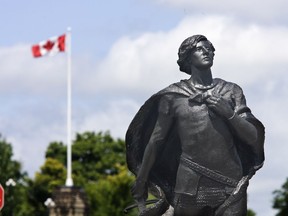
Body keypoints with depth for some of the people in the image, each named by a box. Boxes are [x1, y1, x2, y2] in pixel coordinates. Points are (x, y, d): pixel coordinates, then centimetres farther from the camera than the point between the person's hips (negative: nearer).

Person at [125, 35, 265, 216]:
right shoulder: (174, 96, 6)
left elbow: (253, 138, 8)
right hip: (191, 185, -1)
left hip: (231, 184, 1)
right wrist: (140, 183, 12)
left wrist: (229, 113, -8)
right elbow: (155, 141, 11)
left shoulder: (231, 91, 11)